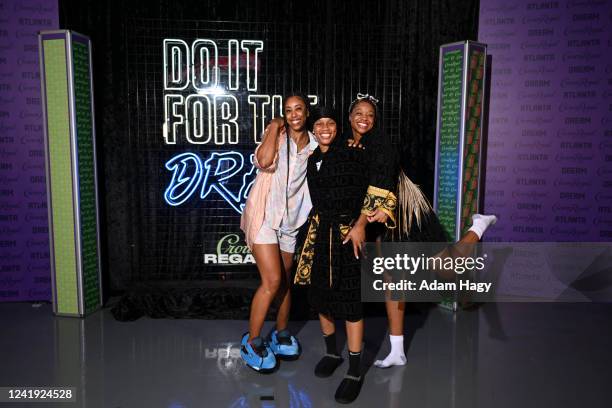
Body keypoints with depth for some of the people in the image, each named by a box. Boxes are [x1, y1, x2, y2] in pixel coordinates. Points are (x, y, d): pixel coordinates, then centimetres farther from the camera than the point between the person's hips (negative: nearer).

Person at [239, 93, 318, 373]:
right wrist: (275, 127, -15)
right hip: (264, 214, -5)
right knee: (272, 281, -12)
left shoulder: (314, 145, 7)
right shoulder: (276, 134, -4)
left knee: (286, 280, 14)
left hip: (290, 219, 5)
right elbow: (264, 161, -25)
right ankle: (252, 343, 5)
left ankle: (281, 334, 35)